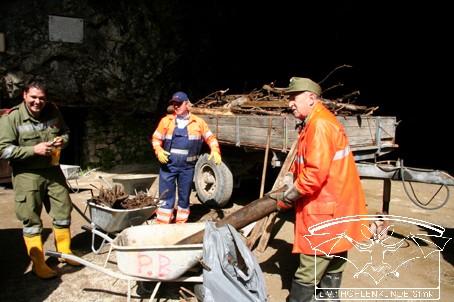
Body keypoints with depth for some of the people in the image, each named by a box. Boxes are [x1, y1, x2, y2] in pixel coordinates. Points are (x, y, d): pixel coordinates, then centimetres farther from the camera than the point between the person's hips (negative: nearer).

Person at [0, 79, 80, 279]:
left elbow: (65, 132, 17)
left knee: (63, 211, 12)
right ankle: (38, 264, 17)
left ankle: (65, 251, 31)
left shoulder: (53, 112, 2)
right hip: (26, 175, -5)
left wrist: (63, 140, -6)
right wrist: (33, 150, -24)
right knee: (31, 220, 3)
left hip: (52, 171, 5)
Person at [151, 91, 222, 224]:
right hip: (168, 165, -1)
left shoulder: (198, 122, 3)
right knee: (166, 196, 2)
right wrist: (159, 151, -14)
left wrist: (215, 151, -7)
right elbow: (156, 138, 5)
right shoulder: (166, 120, 1)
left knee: (184, 197, 12)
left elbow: (210, 138, 9)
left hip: (187, 167, 1)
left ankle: (180, 225, 26)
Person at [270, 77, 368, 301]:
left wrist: (286, 198, -11)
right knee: (330, 272, 19)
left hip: (325, 213, -11)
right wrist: (289, 192, 10)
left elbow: (315, 173, -24)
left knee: (307, 276, 0)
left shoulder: (319, 125, -17)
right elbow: (305, 168, 21)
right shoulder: (319, 123, 16)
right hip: (336, 210, 11)